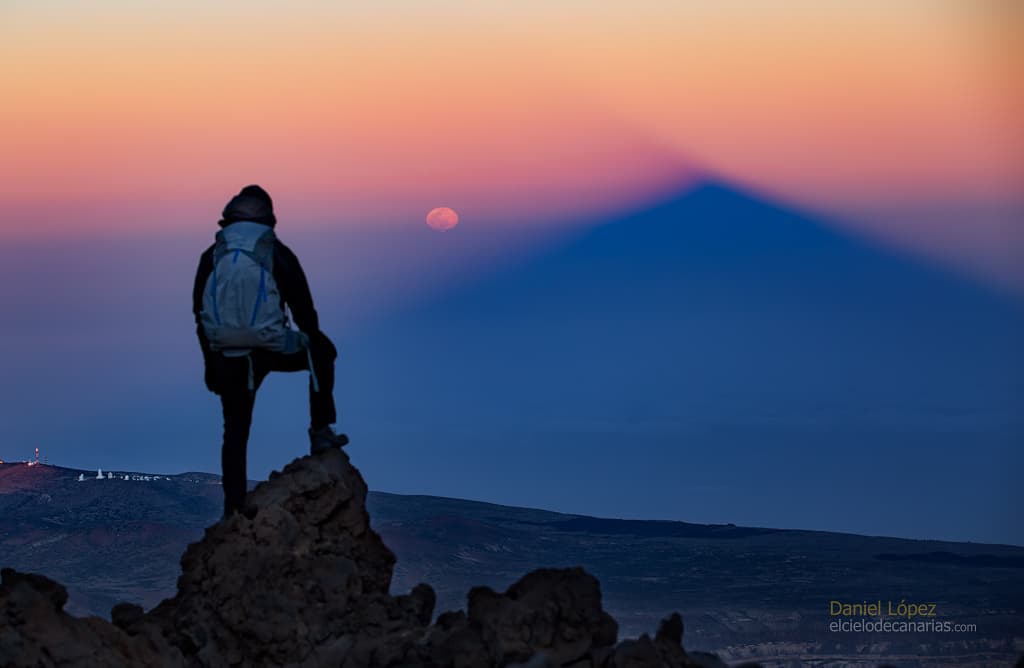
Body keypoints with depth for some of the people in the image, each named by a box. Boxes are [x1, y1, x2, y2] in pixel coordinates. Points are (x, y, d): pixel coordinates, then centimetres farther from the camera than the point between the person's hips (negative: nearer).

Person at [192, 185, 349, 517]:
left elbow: (200, 316, 10)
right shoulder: (277, 254, -1)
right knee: (322, 352, 27)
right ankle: (321, 431, 21)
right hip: (273, 349, -2)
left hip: (228, 357, 2)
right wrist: (314, 342, 21)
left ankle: (233, 510, 8)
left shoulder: (211, 258, 6)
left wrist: (211, 363, 19)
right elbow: (303, 308, 3)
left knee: (235, 433, 12)